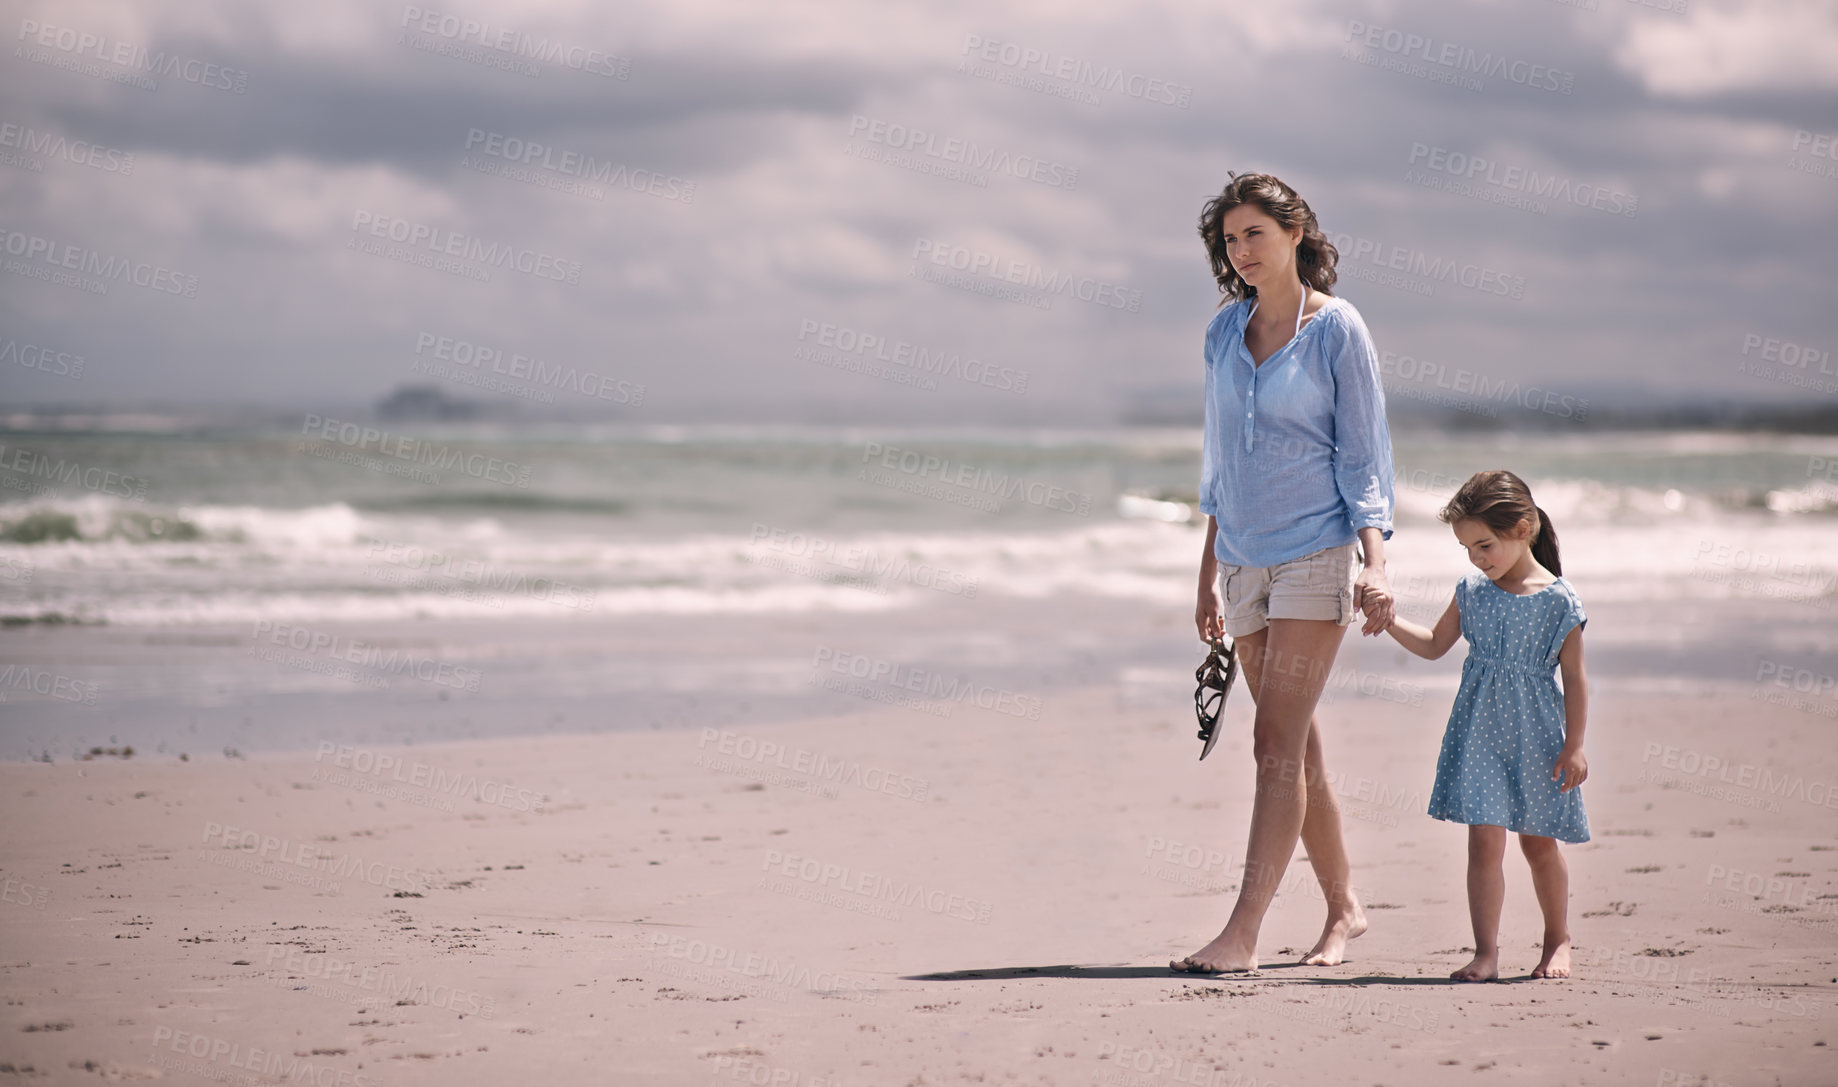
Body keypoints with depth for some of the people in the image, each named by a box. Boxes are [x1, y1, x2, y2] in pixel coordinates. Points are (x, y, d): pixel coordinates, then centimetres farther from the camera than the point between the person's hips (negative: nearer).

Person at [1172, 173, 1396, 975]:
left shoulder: (1337, 329, -5)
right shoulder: (1226, 331, 10)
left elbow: (1362, 457, -6)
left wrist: (1374, 565, -16)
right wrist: (1209, 574, 17)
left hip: (1317, 550, -6)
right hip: (1245, 559, 6)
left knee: (1277, 742, -12)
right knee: (1297, 747, 11)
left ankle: (1242, 932, -17)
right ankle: (1343, 907, 23)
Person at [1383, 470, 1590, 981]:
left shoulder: (1559, 600, -8)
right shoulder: (1473, 591, 4)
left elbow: (1574, 678, -5)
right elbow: (1435, 644, 17)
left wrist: (1574, 746, -7)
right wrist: (1389, 619, 4)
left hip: (1536, 737, -3)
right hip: (1479, 734, 3)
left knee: (1539, 843, 9)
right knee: (1484, 840, -7)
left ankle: (1558, 940, 29)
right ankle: (1486, 952, -5)